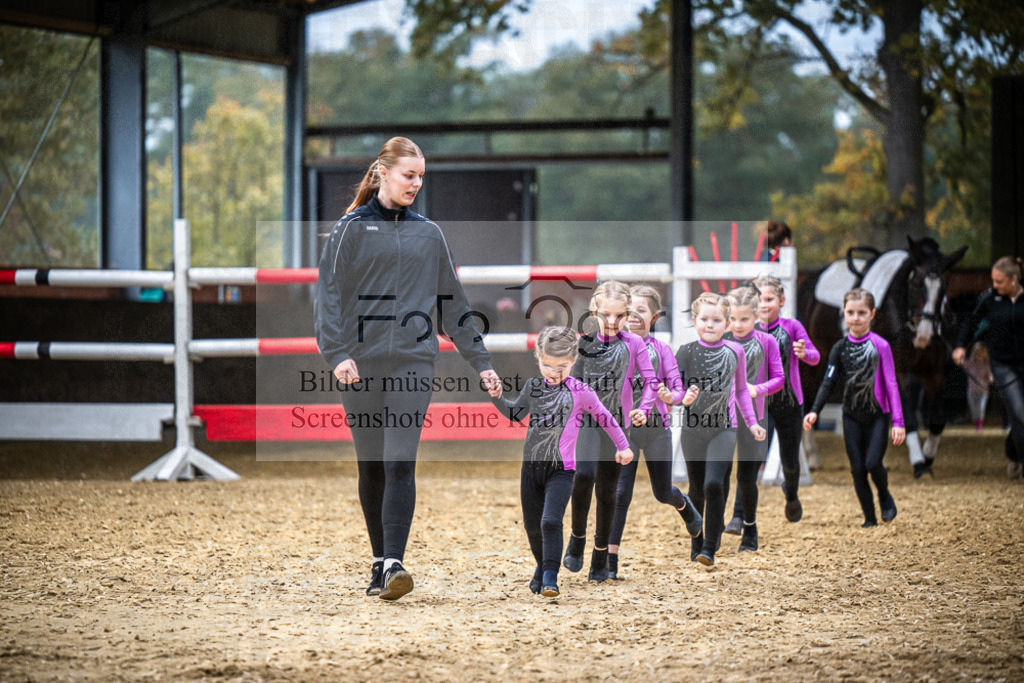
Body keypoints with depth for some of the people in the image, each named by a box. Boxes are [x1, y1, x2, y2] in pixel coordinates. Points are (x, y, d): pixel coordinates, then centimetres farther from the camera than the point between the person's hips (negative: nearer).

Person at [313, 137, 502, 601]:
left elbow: (453, 303, 17)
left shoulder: (428, 234, 12)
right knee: (371, 466, 5)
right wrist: (337, 353, -16)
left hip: (413, 361, 1)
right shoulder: (352, 229, 3)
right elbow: (329, 294, -3)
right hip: (362, 363, -1)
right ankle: (379, 561, 18)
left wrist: (481, 362, 16)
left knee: (400, 462, -12)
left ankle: (394, 563, -19)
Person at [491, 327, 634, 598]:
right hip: (531, 465, 5)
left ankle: (550, 578, -17)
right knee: (532, 525, 13)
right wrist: (497, 396, 2)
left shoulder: (580, 391, -8)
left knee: (550, 521, -19)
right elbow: (516, 414, 17)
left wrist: (622, 446, 11)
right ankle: (542, 568, 36)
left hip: (561, 469, -5)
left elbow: (604, 417, 4)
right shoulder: (533, 386, 5)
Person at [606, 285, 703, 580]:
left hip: (656, 426, 1)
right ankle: (610, 559, -9)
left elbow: (678, 389, -4)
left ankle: (683, 503, 51)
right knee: (620, 492, -11)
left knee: (662, 492, 13)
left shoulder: (661, 349, 0)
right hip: (624, 426, -1)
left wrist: (669, 396, -25)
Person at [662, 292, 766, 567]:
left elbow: (741, 390, 12)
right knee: (696, 490, 11)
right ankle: (696, 543, 28)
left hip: (723, 428, -1)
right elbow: (676, 389, -1)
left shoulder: (735, 352, 0)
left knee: (714, 484, -19)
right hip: (692, 428, 1)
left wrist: (752, 422, 9)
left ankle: (710, 548, -15)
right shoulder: (686, 352, -2)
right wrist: (672, 397, -24)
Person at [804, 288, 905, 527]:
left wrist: (898, 422, -8)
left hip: (877, 414, -3)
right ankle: (870, 518, 10)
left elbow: (891, 384, -4)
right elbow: (828, 382, 0)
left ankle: (885, 496, 15)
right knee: (857, 469, -1)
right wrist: (815, 411, -14)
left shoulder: (880, 345, -4)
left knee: (873, 463, -16)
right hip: (851, 416, 3)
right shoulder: (840, 348, 2)